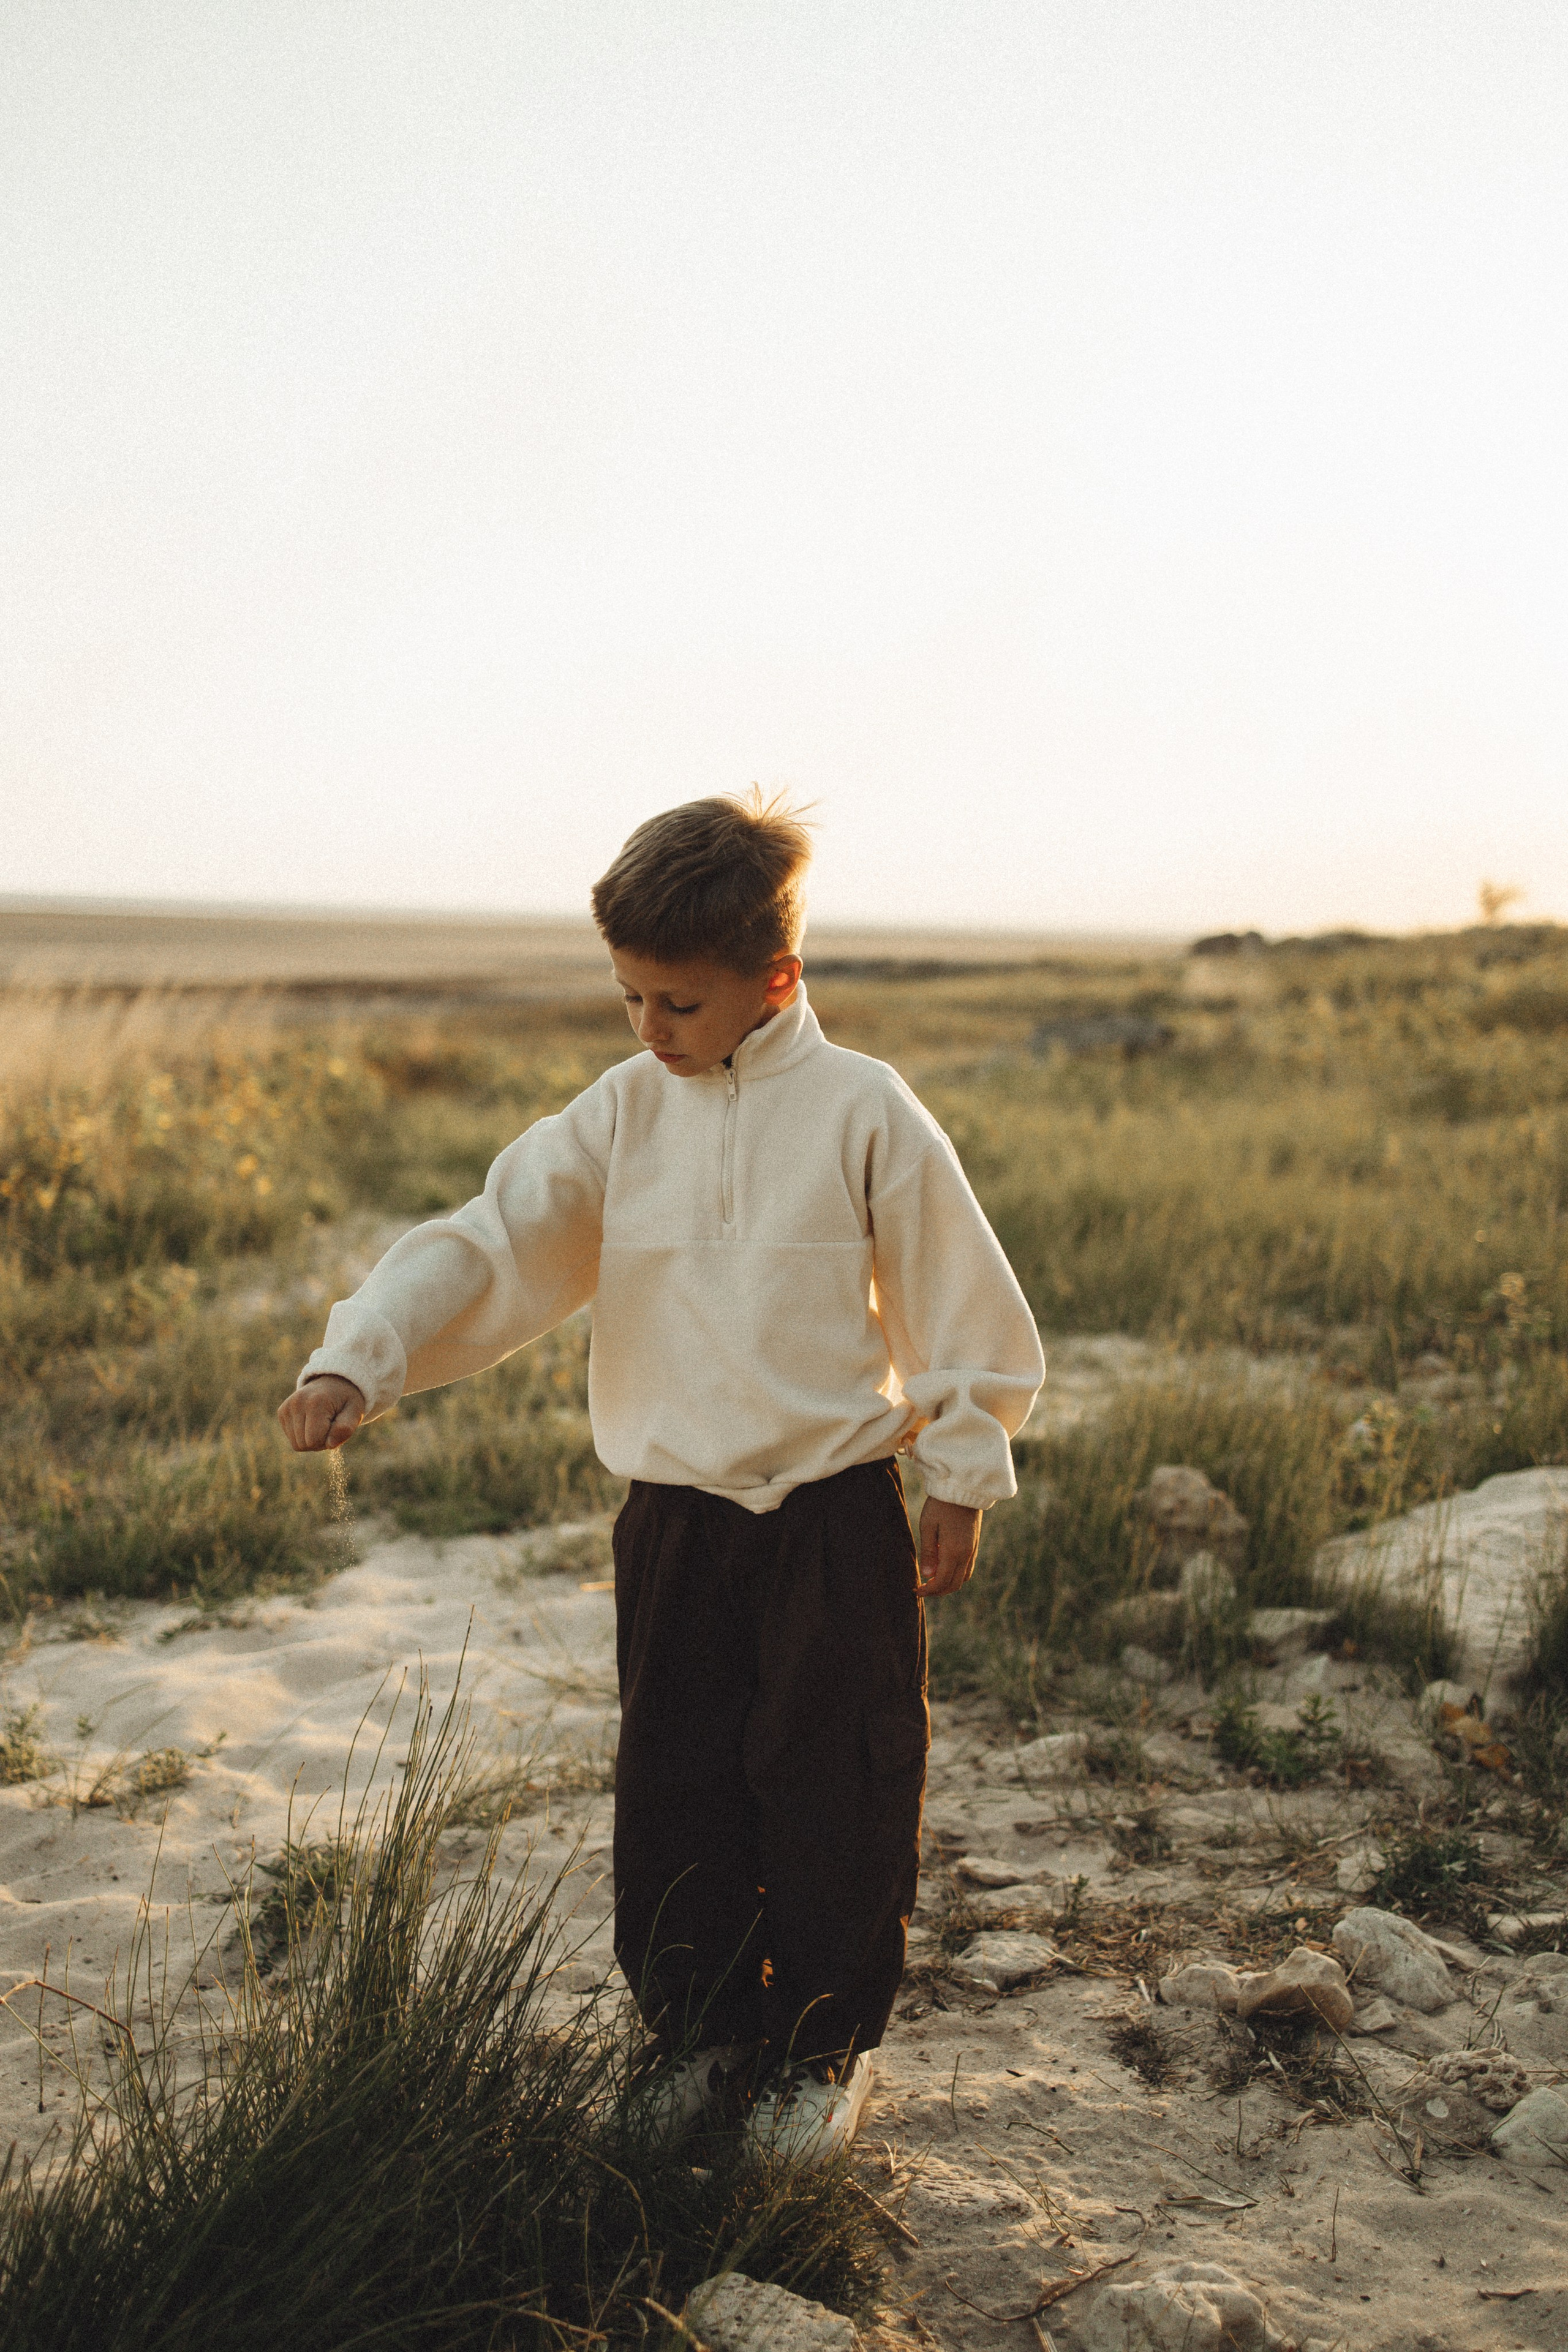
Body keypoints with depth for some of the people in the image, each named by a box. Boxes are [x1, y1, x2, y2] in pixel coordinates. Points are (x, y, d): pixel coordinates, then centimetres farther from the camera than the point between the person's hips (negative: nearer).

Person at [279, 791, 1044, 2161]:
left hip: (834, 1522, -3)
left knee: (831, 1792, 6)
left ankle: (825, 2046, 28)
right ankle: (700, 2034, 31)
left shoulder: (863, 1113, -9)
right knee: (673, 1795, 10)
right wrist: (357, 1360, -16)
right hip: (673, 1522, 4)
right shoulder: (625, 1113, 2)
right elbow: (491, 1246, -3)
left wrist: (960, 1479, 0)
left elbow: (958, 1303, -3)